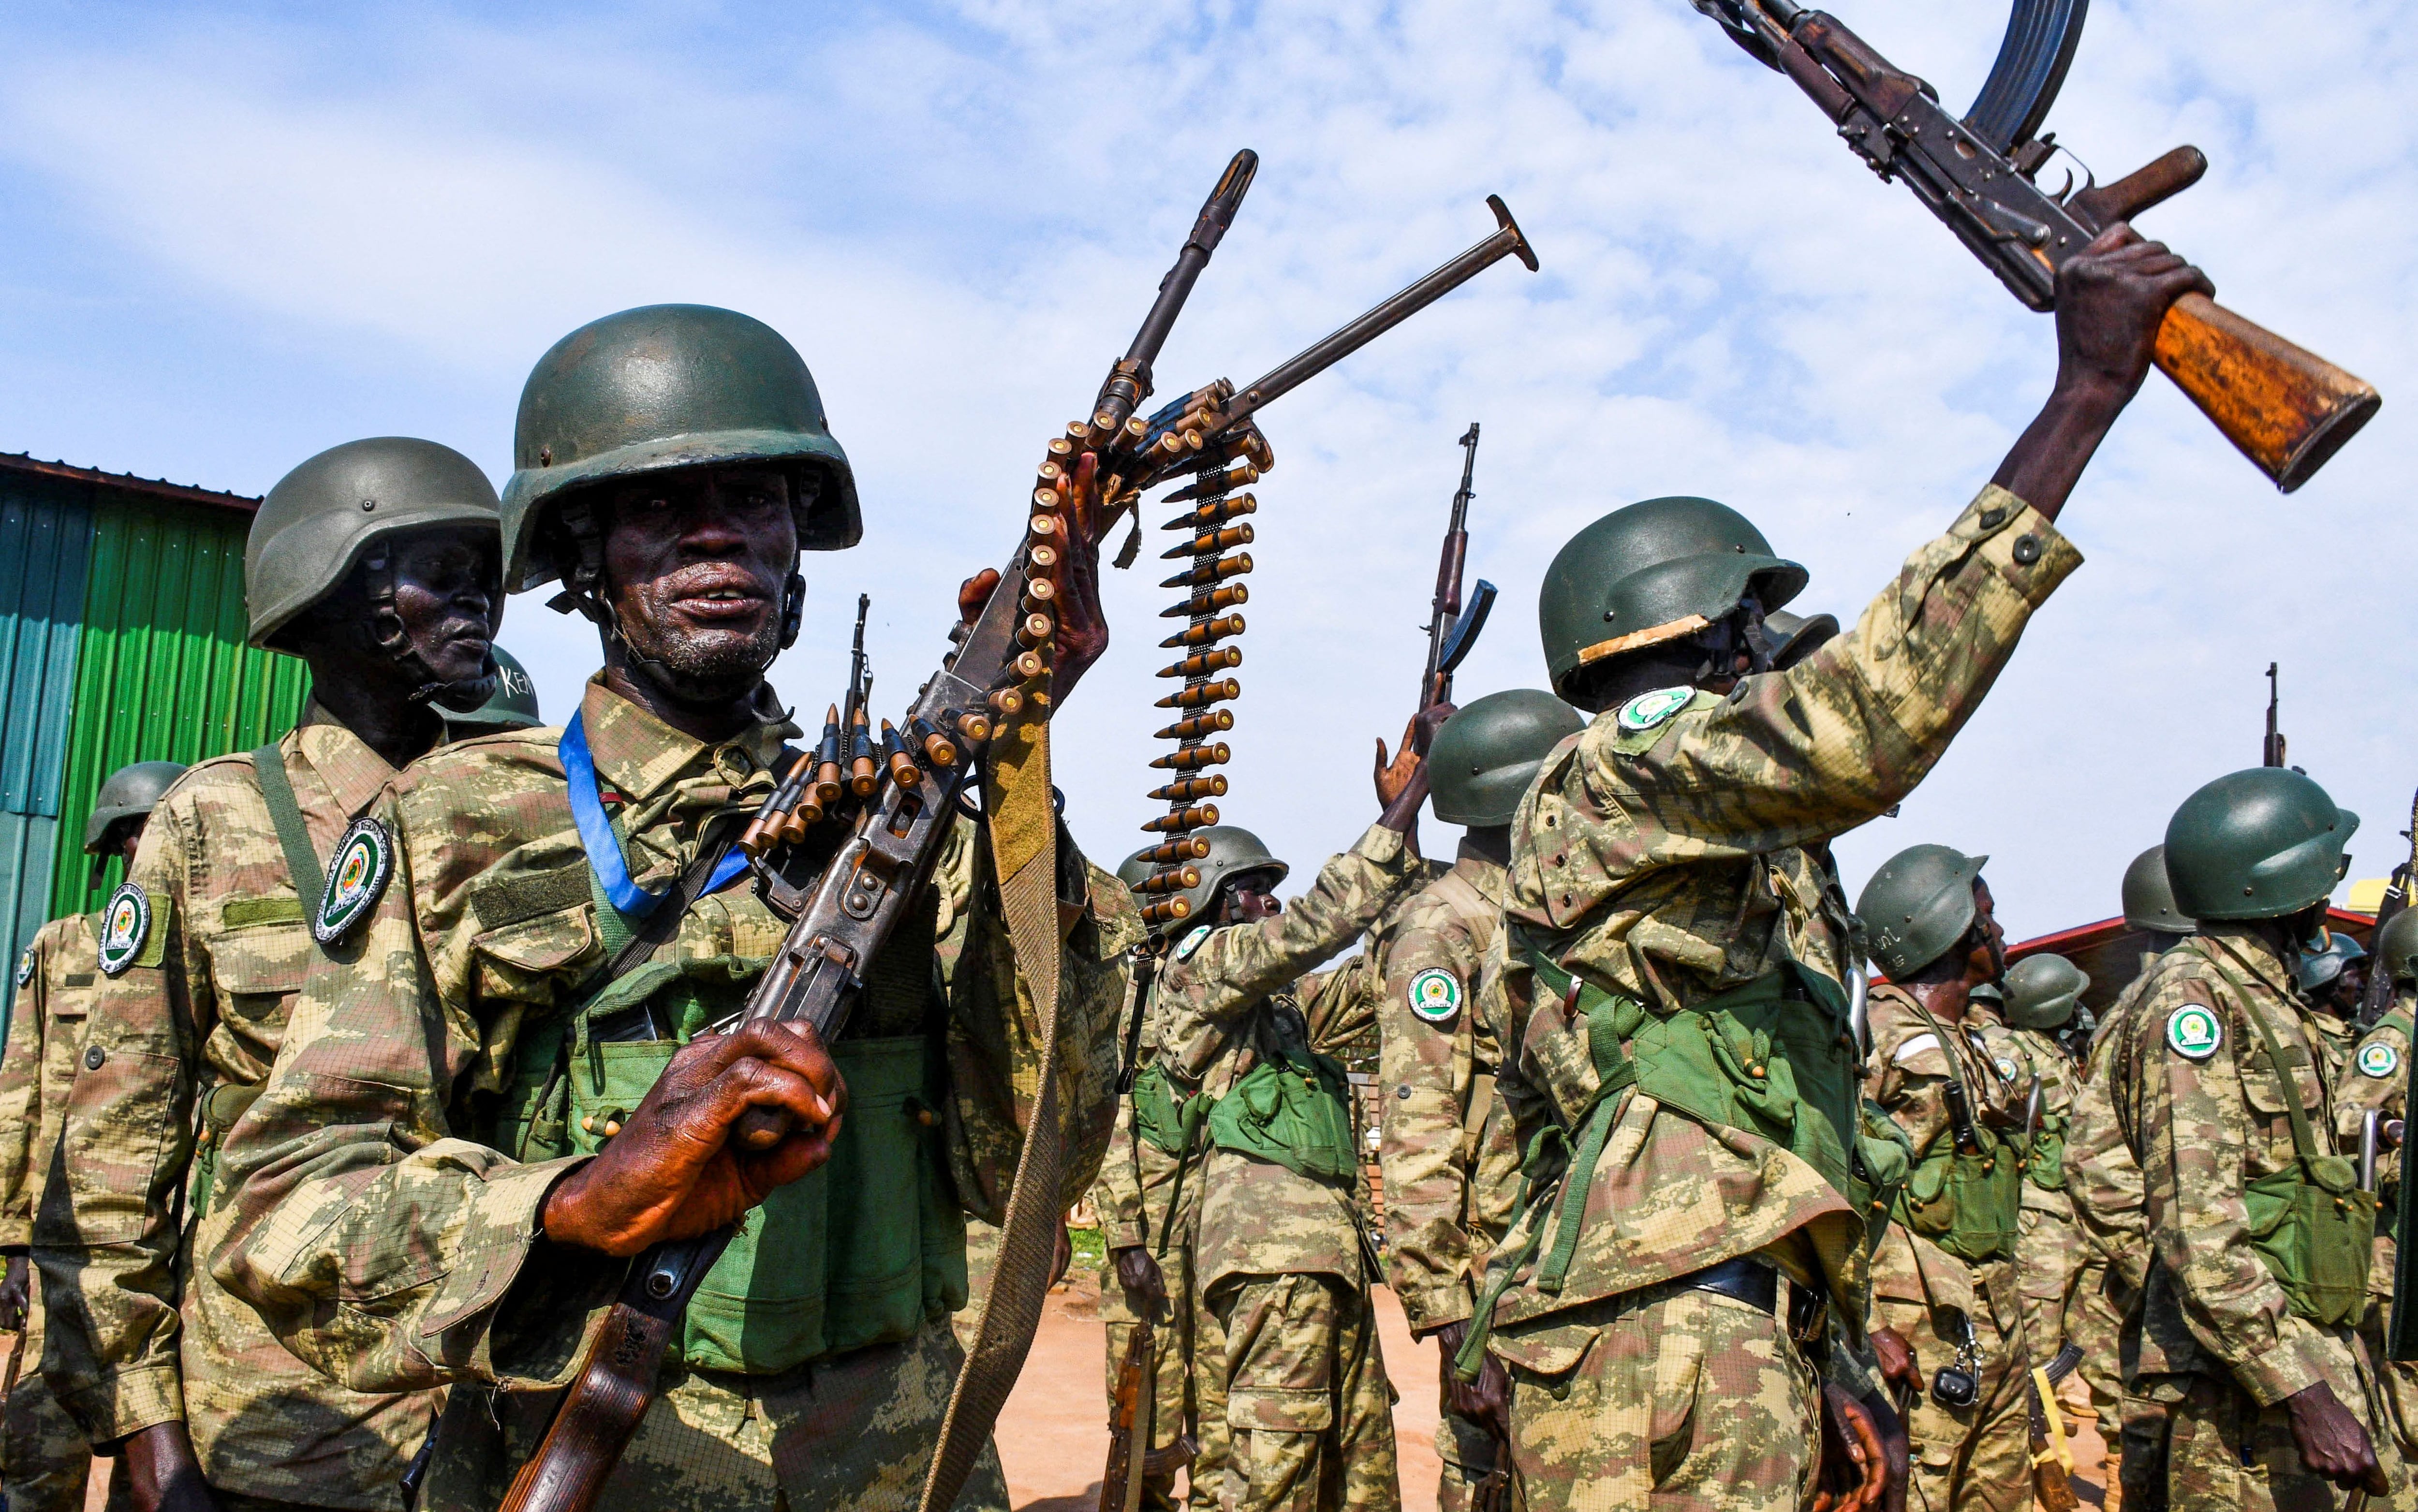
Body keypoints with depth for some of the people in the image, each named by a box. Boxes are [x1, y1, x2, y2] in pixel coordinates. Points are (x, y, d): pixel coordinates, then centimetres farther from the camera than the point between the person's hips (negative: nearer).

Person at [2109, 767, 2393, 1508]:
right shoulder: (2191, 994, -13)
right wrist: (2303, 1392, -26)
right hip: (2251, 1377, -9)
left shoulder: (2269, 999, 18)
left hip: (2313, 1354, 9)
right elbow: (2198, 1222, -22)